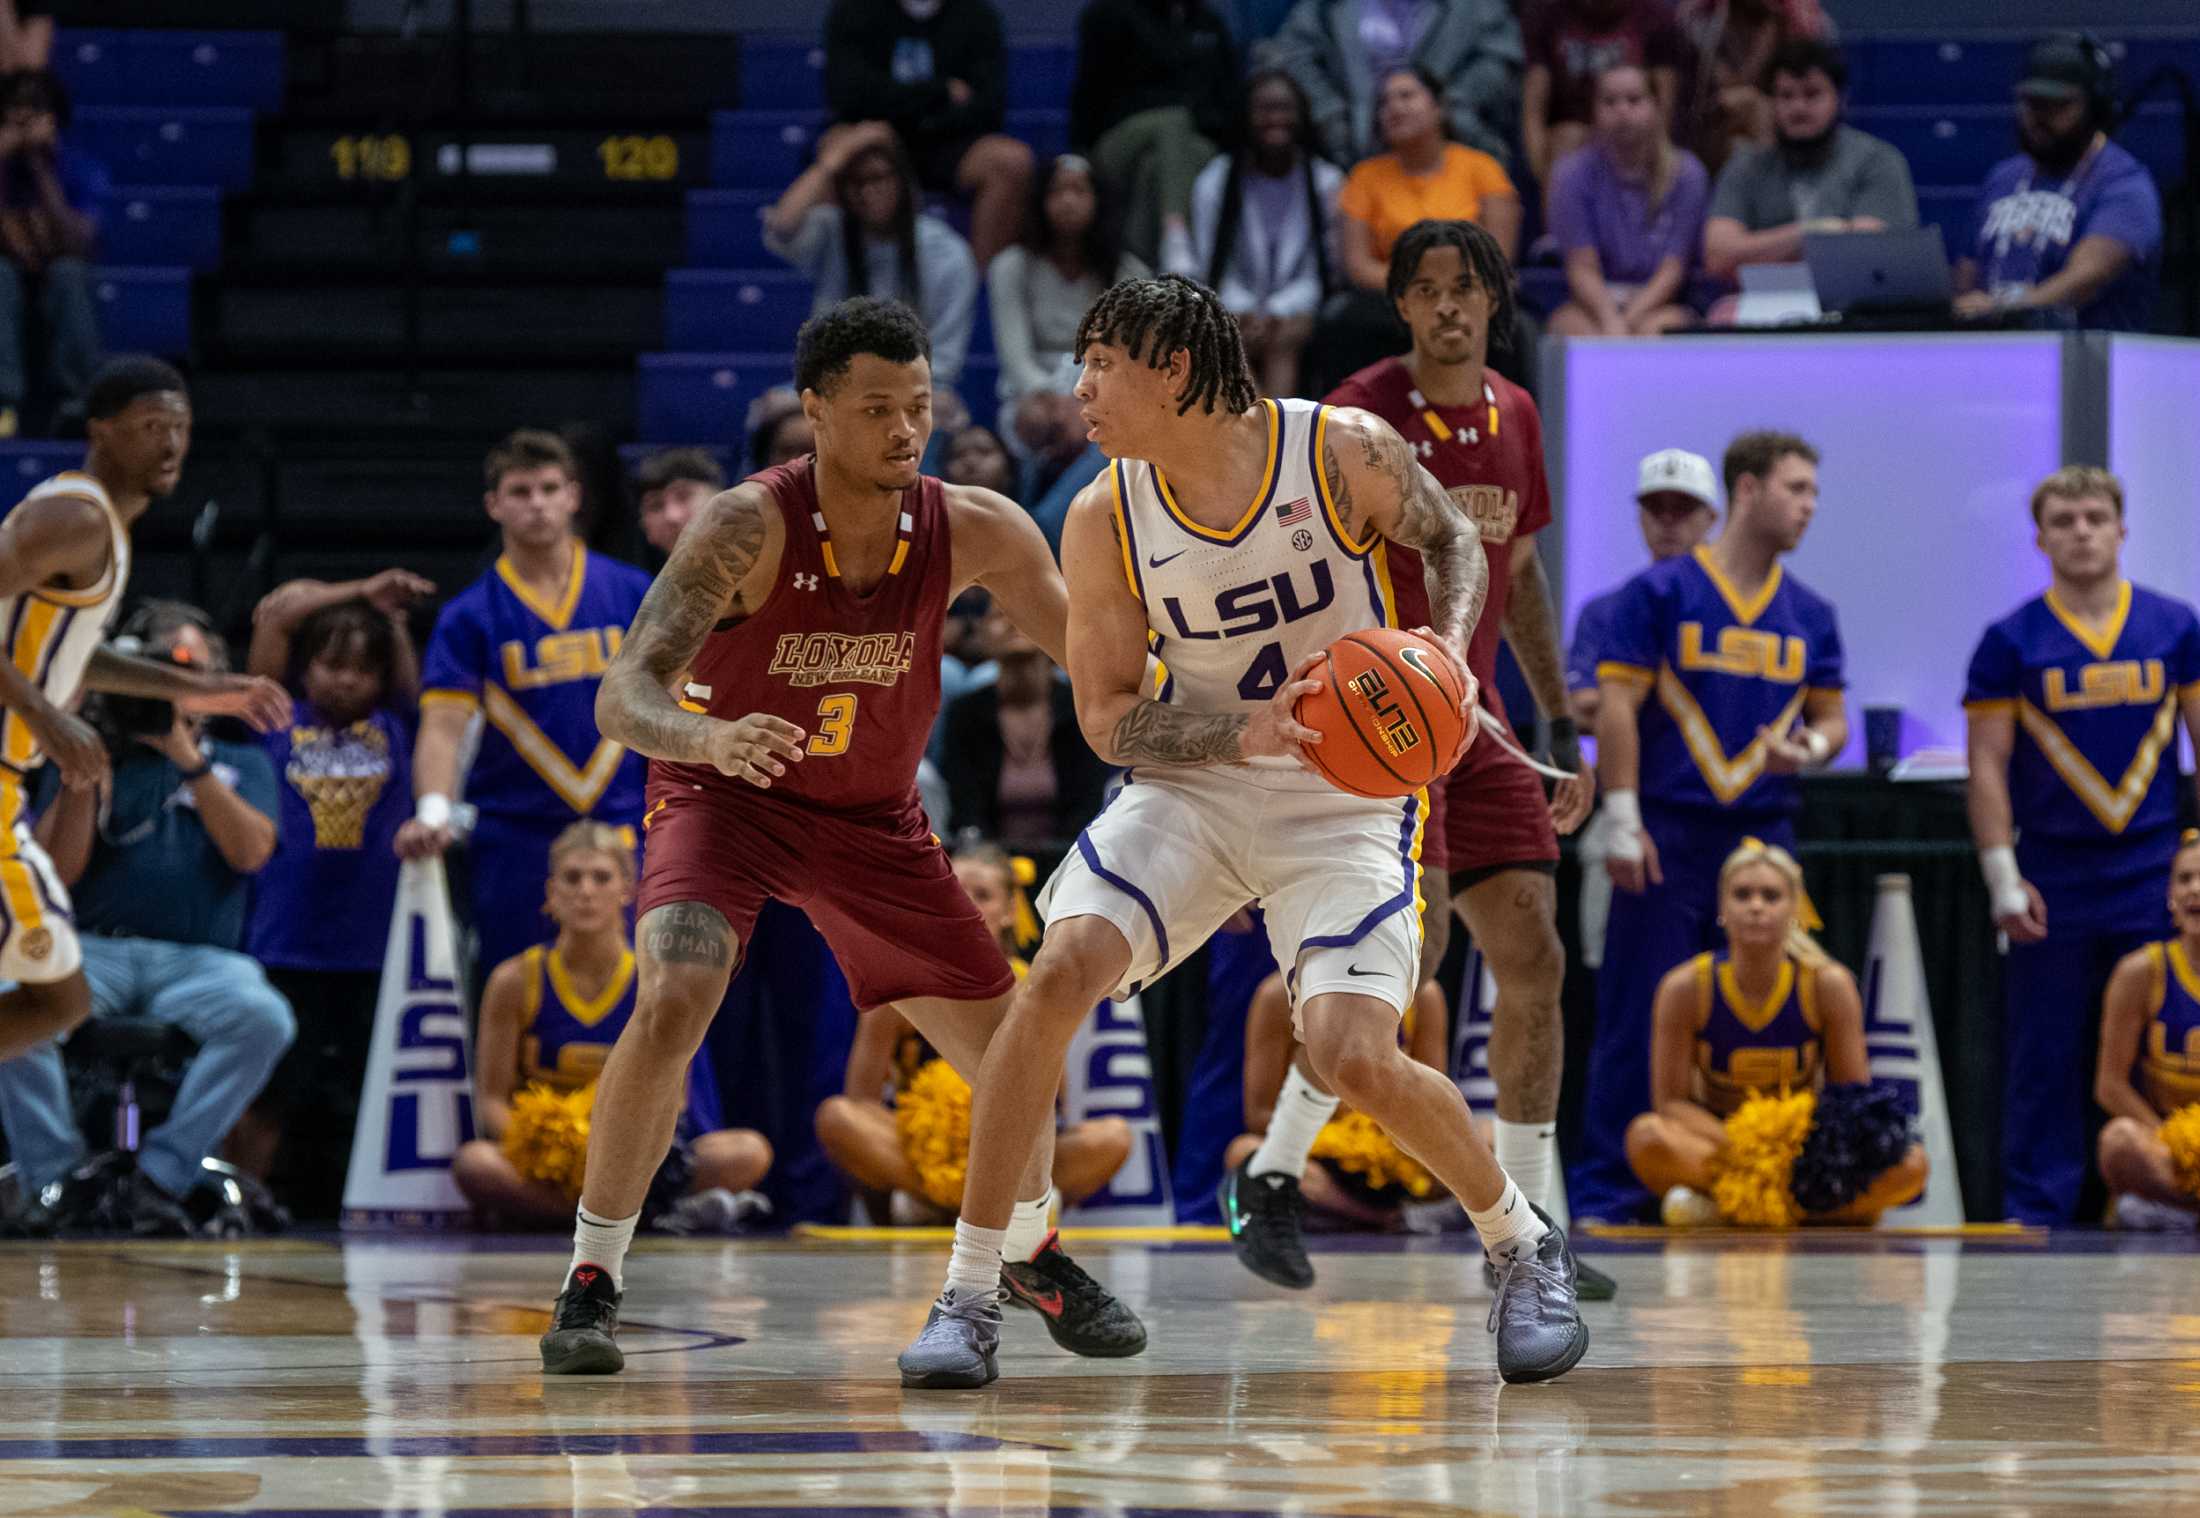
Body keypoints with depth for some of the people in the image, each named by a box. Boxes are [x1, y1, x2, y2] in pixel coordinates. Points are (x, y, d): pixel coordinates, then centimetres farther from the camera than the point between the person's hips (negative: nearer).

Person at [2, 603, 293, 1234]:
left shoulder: (239, 766, 21)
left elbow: (251, 851, -1)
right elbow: (56, 872, 5)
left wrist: (190, 761, -7)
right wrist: (83, 773, -5)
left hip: (199, 961, 0)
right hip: (94, 950, 0)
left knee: (264, 1016, -35)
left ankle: (161, 1177, -27)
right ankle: (54, 1179, -25)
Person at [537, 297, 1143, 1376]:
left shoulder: (974, 531, -18)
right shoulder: (751, 528, -29)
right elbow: (623, 696, -36)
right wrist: (709, 738, -57)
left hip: (874, 817, 4)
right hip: (722, 798, -4)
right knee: (673, 1001, -30)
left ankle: (1028, 1254, 36)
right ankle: (591, 1283, -18)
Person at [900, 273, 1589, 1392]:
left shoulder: (1344, 453, -16)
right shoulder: (1105, 521, -10)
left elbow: (1454, 542, 3)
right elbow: (1109, 719, -8)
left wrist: (1446, 647, -18)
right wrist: (1247, 729, -25)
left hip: (1346, 797, -2)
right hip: (1191, 786, 2)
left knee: (1355, 1058, -18)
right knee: (1058, 974, -21)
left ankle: (1524, 1248, 12)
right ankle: (969, 1297, -11)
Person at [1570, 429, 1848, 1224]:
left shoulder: (1809, 614, 13)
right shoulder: (1661, 592, -1)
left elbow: (1831, 715, 18)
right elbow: (1616, 705, -4)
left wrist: (1810, 748, -7)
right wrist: (1623, 821, -11)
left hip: (1765, 831, 5)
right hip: (1671, 833, -5)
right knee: (1639, 1014, -4)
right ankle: (1607, 1185, -1)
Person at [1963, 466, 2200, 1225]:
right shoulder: (2012, 642, 1)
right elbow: (1988, 765, 1)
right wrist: (2003, 878, -7)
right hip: (2054, 878, -1)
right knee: (2044, 1056, 1)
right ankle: (2036, 1210, 7)